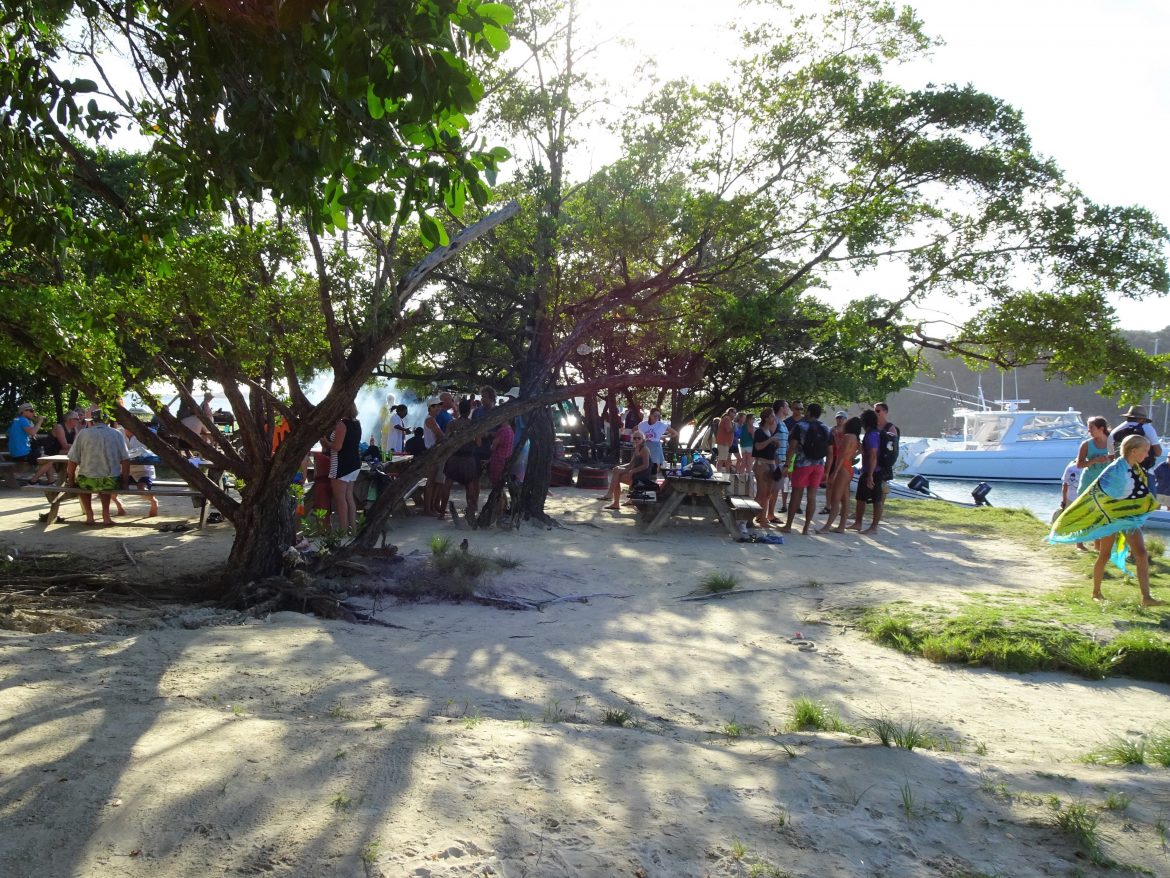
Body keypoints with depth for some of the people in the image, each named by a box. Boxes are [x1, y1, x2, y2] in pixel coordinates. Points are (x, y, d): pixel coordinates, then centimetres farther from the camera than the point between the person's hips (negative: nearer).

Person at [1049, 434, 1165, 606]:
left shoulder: (1137, 468, 2)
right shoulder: (1116, 469, -22)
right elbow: (1096, 492, -20)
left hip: (1129, 518, 7)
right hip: (1110, 518, -7)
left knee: (1142, 555, -3)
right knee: (1104, 555, 6)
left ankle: (1146, 597, -3)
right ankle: (1096, 592, 22)